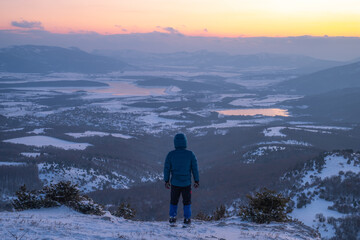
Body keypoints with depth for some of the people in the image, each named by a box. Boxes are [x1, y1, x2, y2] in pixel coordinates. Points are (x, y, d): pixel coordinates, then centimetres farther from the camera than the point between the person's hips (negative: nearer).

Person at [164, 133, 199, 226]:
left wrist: (166, 181, 9)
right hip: (186, 183, -1)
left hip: (175, 183, 1)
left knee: (174, 201, 17)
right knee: (187, 201, 14)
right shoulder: (190, 154, -8)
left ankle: (172, 218, 16)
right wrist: (196, 181, 6)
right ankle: (187, 219, 15)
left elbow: (167, 168, -2)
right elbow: (195, 169, -3)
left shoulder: (170, 154, -7)